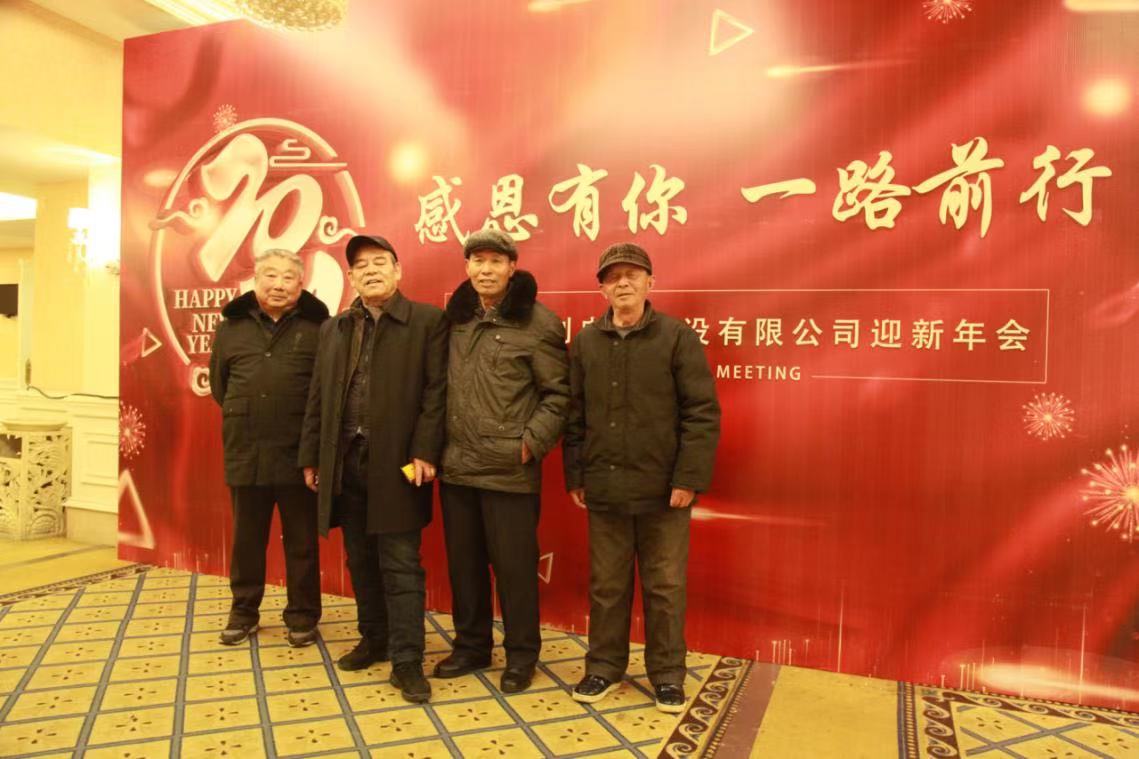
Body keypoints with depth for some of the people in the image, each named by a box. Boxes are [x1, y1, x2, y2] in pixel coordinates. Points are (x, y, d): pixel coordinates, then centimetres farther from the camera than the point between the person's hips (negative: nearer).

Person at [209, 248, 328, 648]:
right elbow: (218, 382, 18)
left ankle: (302, 616, 23)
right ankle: (243, 612, 32)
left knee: (302, 541, 9)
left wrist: (310, 426, 0)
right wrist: (244, 417, 13)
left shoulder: (318, 327, -4)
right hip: (246, 453, 3)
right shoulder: (231, 327, 7)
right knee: (247, 539, 16)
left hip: (299, 454, -3)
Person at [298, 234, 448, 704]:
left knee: (400, 564, 0)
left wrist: (424, 451, -15)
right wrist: (311, 457, 10)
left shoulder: (428, 321, -2)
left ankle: (407, 661, 9)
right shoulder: (335, 328, 14)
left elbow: (436, 391, -8)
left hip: (396, 463, -5)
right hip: (344, 462, 5)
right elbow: (318, 397, 13)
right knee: (361, 560, 15)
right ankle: (374, 640, 32)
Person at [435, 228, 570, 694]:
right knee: (463, 562, 16)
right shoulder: (454, 319, 10)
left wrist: (532, 442, -14)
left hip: (510, 470, -5)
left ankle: (521, 655, 25)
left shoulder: (538, 323, -7)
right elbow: (442, 386, 15)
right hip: (456, 466, 6)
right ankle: (471, 646, 35)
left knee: (514, 564, 5)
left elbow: (559, 394, -7)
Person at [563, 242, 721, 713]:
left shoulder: (678, 337, -4)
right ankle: (604, 666, 31)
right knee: (606, 584, 14)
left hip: (663, 490, -2)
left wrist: (689, 479, -13)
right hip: (604, 489, 3)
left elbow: (702, 413, -8)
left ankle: (667, 673, 27)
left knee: (665, 586, 10)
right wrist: (575, 475, 5)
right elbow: (574, 416, 8)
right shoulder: (585, 343, 6)